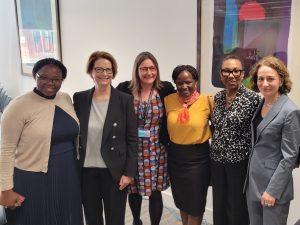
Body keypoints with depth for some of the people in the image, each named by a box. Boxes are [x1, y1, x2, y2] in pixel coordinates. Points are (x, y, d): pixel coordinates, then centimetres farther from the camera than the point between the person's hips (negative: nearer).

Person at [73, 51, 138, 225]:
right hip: (86, 170, 3)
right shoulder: (79, 99, -1)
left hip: (115, 171, -2)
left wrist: (129, 172, -9)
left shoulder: (125, 100, -7)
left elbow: (132, 139, -6)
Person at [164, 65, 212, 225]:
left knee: (195, 203, 12)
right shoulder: (168, 100, -5)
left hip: (198, 157, -3)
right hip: (175, 156, 3)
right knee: (181, 200, 22)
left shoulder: (206, 101, -12)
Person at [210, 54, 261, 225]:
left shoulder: (253, 98, -13)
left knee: (237, 206, 10)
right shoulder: (217, 97, 4)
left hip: (240, 160, -5)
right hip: (217, 160, 5)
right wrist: (215, 151, 12)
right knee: (218, 204, 18)